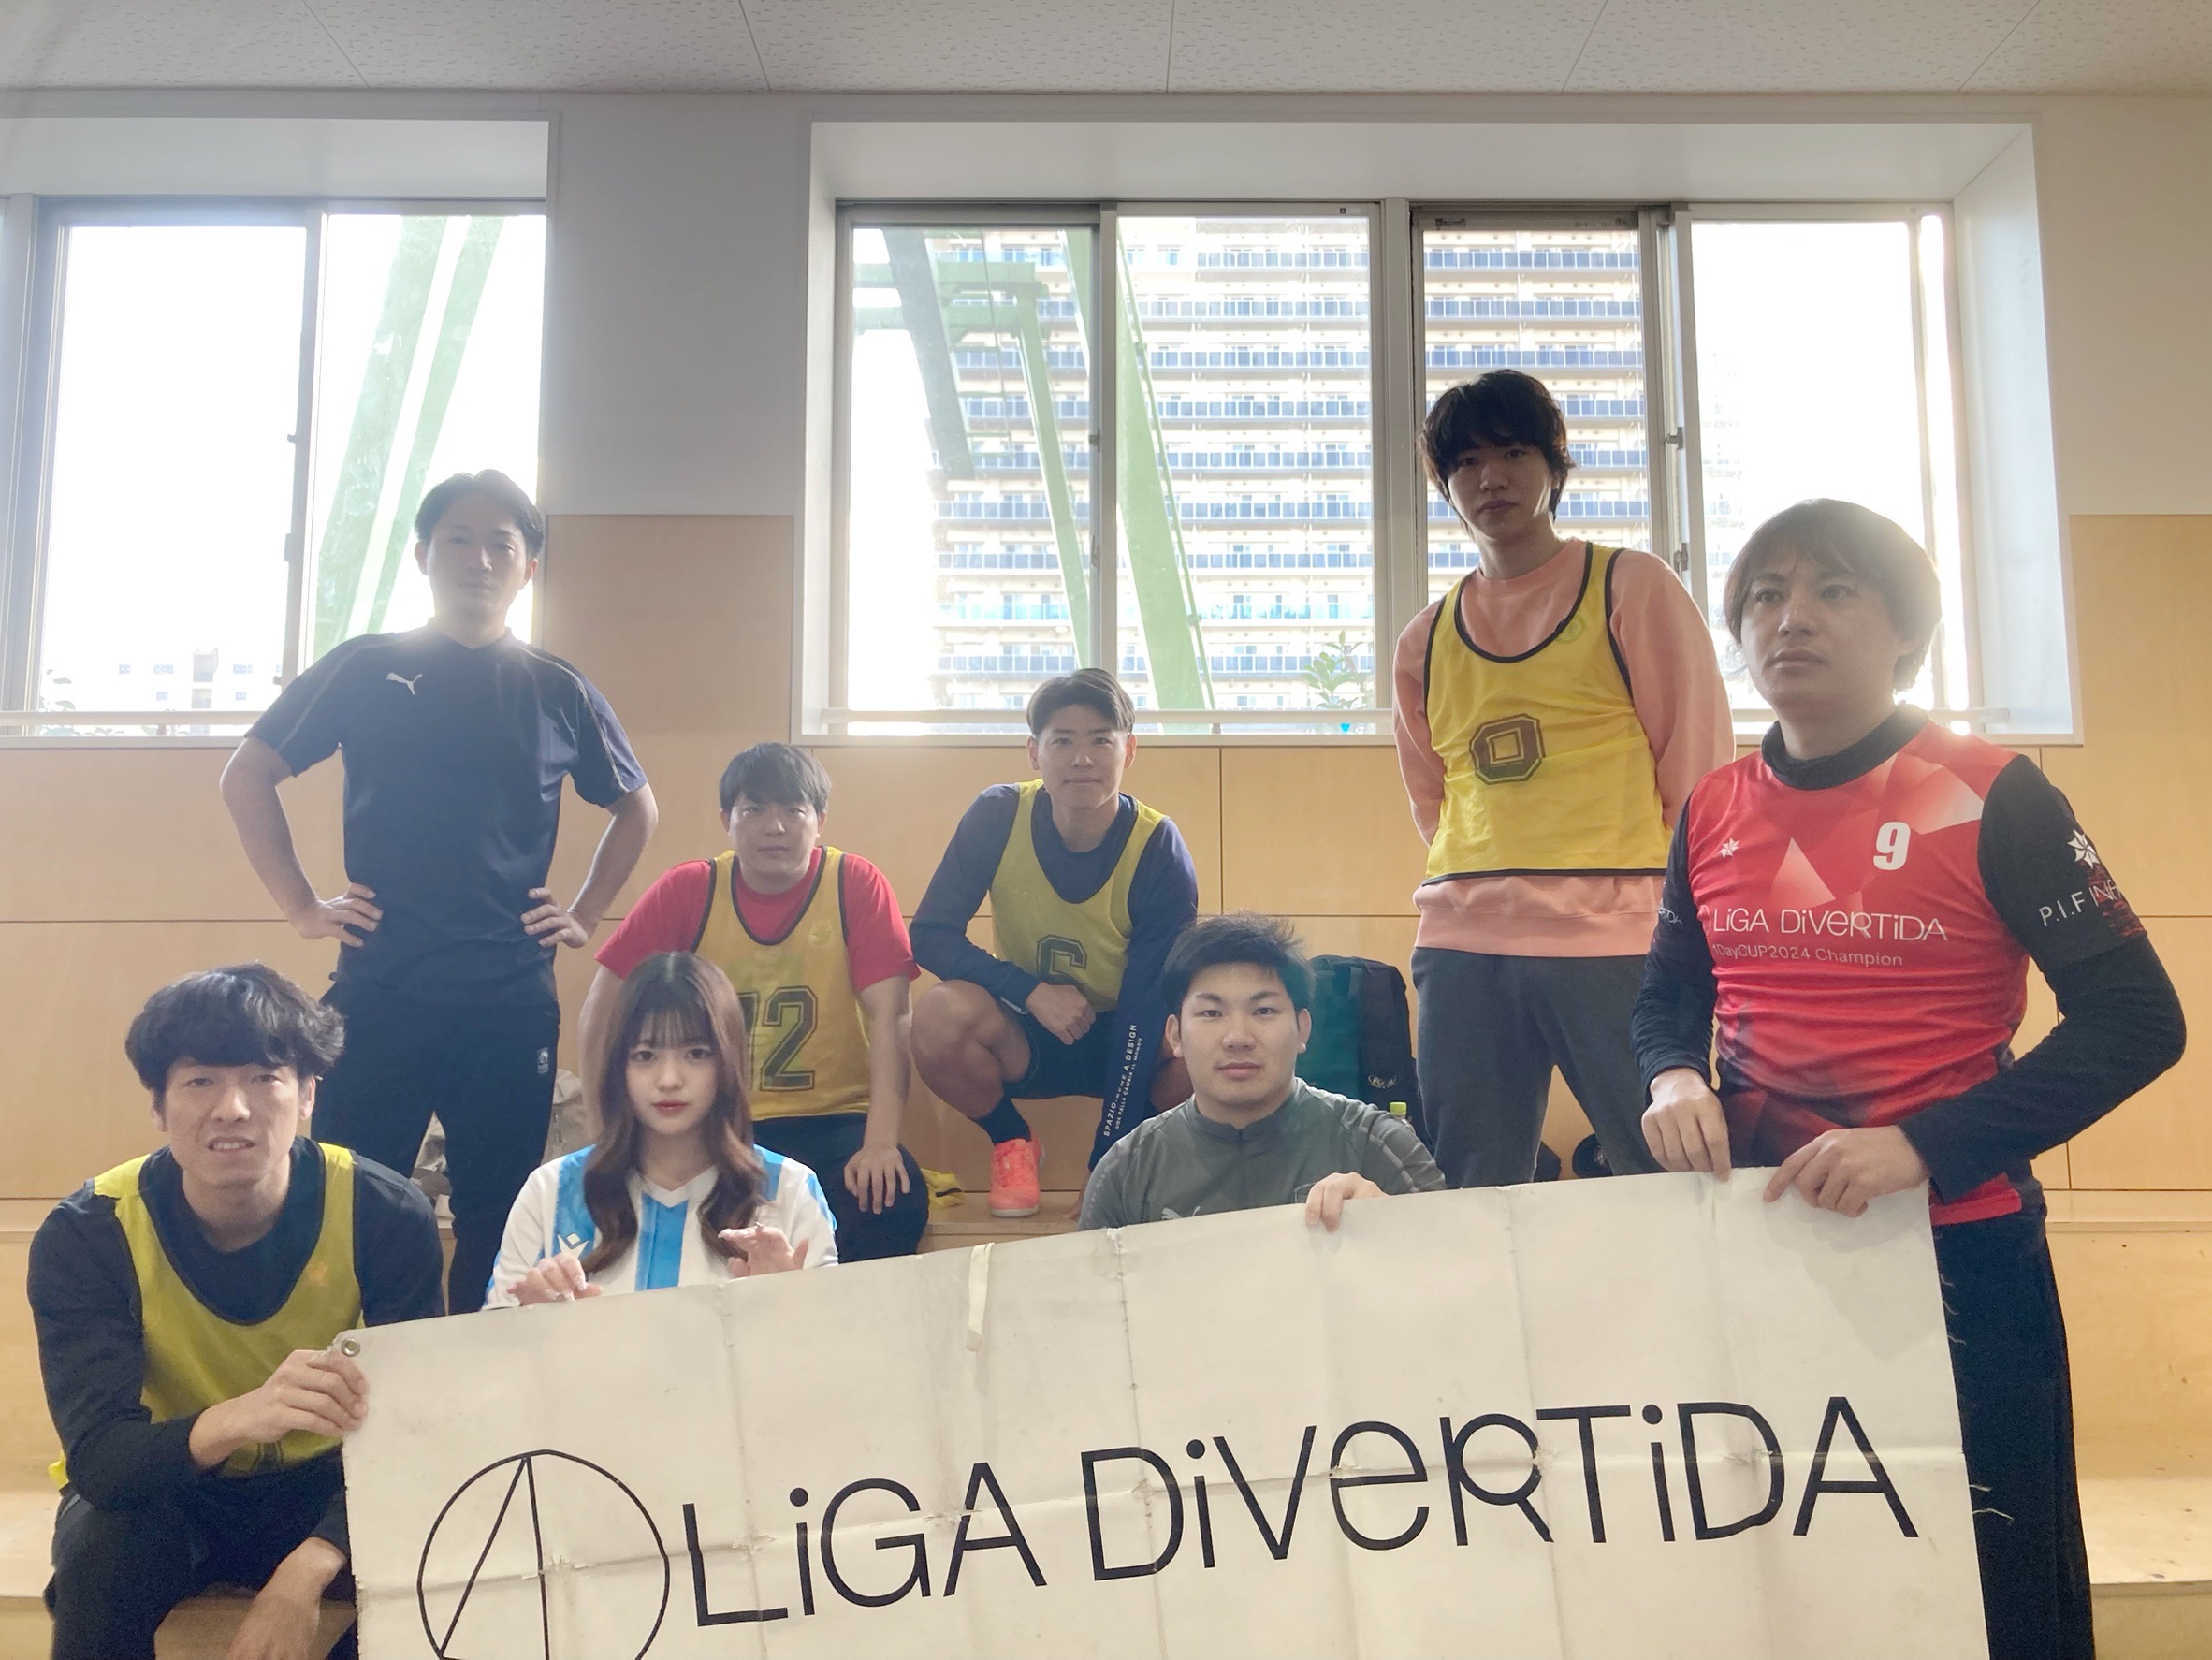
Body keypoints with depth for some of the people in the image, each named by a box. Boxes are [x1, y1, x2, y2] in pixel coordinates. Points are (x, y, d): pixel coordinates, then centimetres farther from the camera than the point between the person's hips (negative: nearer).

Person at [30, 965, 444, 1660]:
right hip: (160, 1494, 0)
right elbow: (96, 1458, -29)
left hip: (323, 1484, 0)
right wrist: (236, 1419, -52)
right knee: (101, 1547, -32)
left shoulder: (385, 1215, -20)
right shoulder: (85, 1236, -20)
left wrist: (310, 1566, -37)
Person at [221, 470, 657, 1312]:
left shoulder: (560, 694, 7)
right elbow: (246, 776, 11)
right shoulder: (362, 670, 5)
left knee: (496, 1226, 9)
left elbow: (634, 807, 19)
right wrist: (300, 905, 3)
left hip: (512, 1003, 1)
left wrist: (584, 915, 9)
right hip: (377, 996, -1)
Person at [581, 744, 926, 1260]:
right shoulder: (687, 891, 0)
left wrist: (881, 1141, -22)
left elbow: (890, 1015, -11)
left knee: (895, 1198, -30)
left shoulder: (856, 885, -3)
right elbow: (603, 1012, 1)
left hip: (832, 1119, -1)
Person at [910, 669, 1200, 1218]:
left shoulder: (1159, 851, -20)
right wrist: (1031, 990, -30)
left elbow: (1147, 1006, -22)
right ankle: (1011, 1141, 1)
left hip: (1127, 1038, -1)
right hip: (1029, 1035, 1)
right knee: (938, 1014, -31)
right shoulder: (998, 817, -15)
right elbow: (929, 934, -14)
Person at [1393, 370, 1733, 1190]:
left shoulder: (1632, 587, 4)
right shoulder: (1426, 639, 15)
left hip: (1617, 941, -3)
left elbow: (1698, 761, 2)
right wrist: (1488, 883, 11)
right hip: (1463, 949, 4)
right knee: (1466, 1206, 6)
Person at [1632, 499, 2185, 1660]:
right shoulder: (1712, 813, 4)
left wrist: (1925, 1147, -23)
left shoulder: (1990, 796, -9)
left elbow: (2135, 1019, -11)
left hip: (1957, 1250, -4)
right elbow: (1668, 995, 15)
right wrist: (1674, 1081, -9)